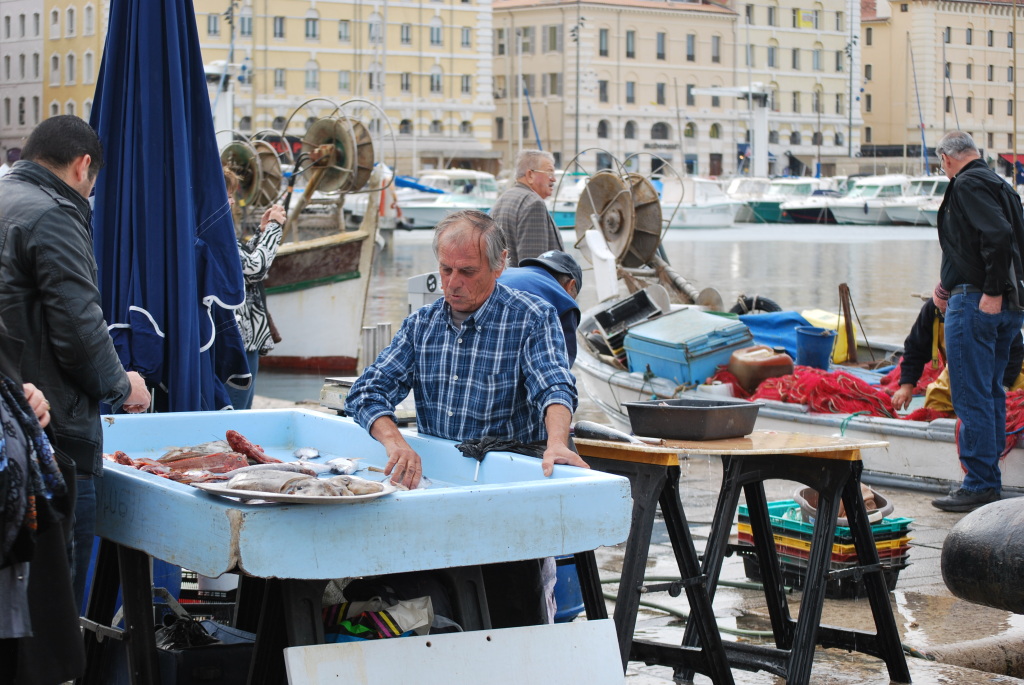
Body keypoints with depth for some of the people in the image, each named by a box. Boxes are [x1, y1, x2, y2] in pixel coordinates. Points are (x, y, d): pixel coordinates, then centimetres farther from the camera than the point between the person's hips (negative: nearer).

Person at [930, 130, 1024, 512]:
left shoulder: (968, 184, -11)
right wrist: (951, 285, 21)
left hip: (977, 302, -10)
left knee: (971, 397, -7)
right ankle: (988, 481, 20)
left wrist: (992, 292, -23)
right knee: (991, 393, 15)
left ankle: (979, 486, -6)